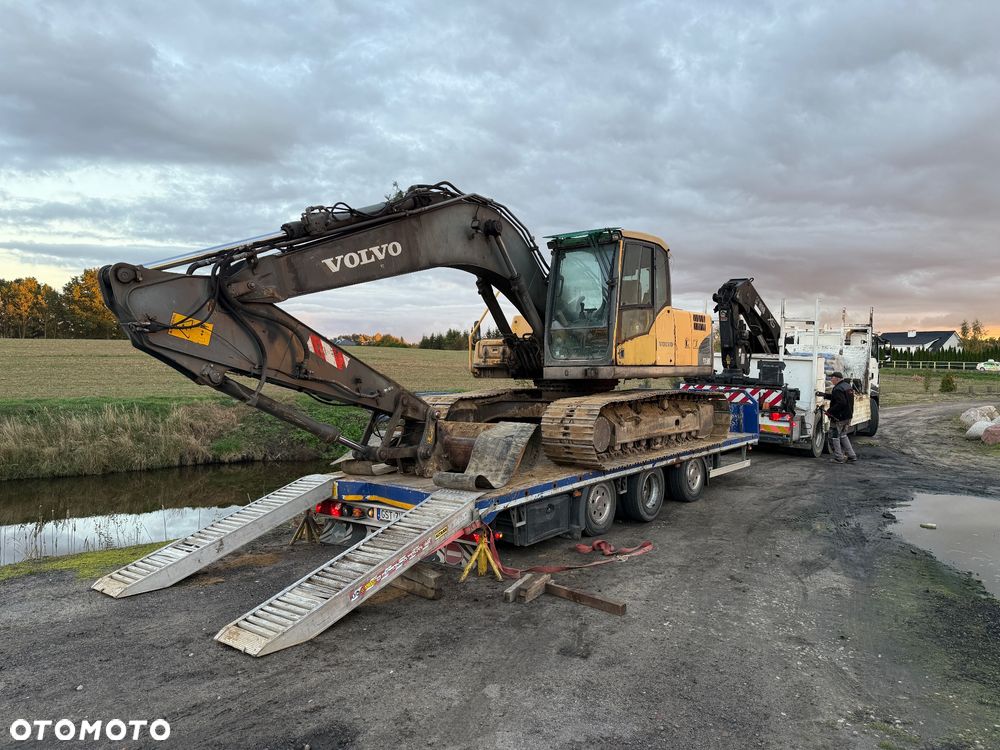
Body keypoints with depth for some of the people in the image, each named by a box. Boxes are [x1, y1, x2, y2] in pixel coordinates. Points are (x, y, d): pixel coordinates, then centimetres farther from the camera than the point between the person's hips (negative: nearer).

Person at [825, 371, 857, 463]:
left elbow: (841, 403, -30)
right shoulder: (848, 386, 10)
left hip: (838, 417, -10)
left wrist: (829, 411, -22)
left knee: (834, 436, 3)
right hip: (848, 416, 10)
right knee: (843, 435, 21)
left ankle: (839, 458, 6)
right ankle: (852, 455, 19)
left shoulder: (838, 389, -21)